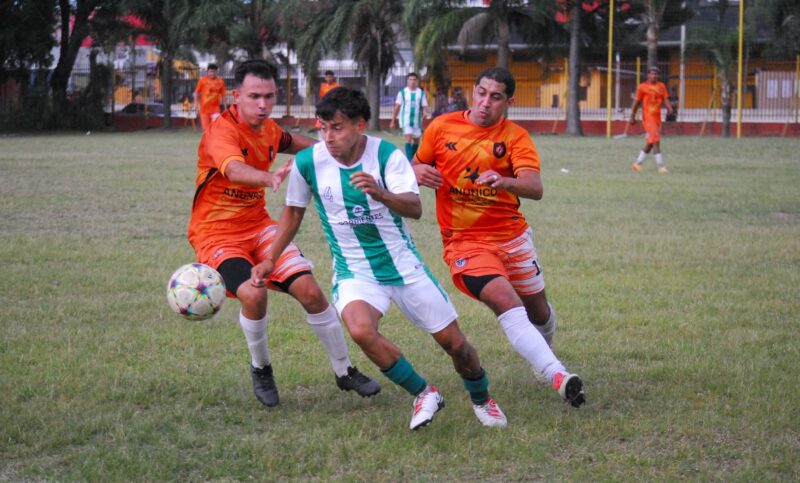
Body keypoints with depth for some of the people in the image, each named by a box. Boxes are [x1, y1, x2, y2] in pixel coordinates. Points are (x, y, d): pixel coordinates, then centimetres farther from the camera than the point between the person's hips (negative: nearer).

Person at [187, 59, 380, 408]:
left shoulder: (267, 128, 2)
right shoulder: (222, 132, -23)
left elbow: (286, 141, 29)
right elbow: (235, 170, -46)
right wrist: (270, 178, -65)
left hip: (258, 226, 6)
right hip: (216, 233, -6)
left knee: (310, 291, -8)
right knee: (253, 293, -30)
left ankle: (345, 372, 11)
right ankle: (261, 369, 0)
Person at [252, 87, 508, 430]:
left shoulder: (387, 155, -14)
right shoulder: (308, 162, -10)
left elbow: (414, 208, -28)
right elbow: (293, 212, 9)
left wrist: (381, 194, -47)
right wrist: (270, 259, 7)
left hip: (403, 263, 0)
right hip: (354, 270, 0)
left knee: (454, 342, 3)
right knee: (360, 330, -32)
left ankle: (481, 399, 36)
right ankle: (424, 394, -8)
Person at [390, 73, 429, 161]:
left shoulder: (421, 93, 3)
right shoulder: (402, 92, 0)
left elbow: (424, 106, 4)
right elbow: (397, 107, 4)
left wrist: (425, 113, -19)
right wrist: (393, 120, 4)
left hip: (417, 120, 3)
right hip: (406, 120, -3)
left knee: (416, 139, 10)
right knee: (408, 137, -16)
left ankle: (413, 158, 24)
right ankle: (409, 160, -21)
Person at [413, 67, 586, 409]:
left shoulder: (515, 137, -5)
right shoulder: (442, 127, -2)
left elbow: (535, 188, -21)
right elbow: (417, 165, 15)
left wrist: (504, 181, -42)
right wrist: (419, 172, -10)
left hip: (512, 236, 2)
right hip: (463, 240, -2)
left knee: (538, 312, 16)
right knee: (507, 303, -25)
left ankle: (543, 359, 51)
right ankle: (557, 376, -33)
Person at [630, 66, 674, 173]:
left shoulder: (661, 86, 11)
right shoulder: (642, 87, -1)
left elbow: (665, 99, 2)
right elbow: (637, 102, 3)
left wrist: (669, 107, -18)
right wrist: (632, 116, 4)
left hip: (657, 116, 6)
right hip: (648, 117, -6)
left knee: (650, 143, 11)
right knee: (656, 141, -14)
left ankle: (637, 164, 24)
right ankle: (661, 166, -15)